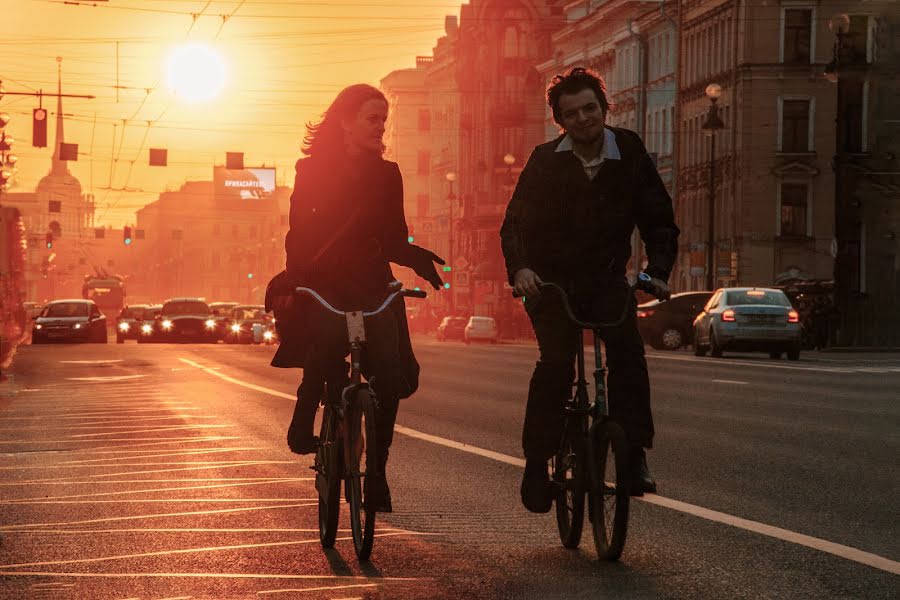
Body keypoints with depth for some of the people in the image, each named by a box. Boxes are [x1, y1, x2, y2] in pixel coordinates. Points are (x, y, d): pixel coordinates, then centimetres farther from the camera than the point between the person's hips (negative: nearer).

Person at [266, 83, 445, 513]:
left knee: (390, 375, -14)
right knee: (328, 338, -32)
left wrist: (416, 258, -12)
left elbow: (395, 237, 10)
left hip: (373, 286, 2)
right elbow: (300, 233, -3)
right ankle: (303, 423, -9)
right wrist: (293, 279, -18)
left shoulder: (387, 175, 11)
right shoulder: (313, 171, 3)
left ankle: (376, 470, 0)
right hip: (323, 282, -2)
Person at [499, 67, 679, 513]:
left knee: (628, 349, -25)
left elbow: (659, 220, -1)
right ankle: (537, 461, -11)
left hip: (606, 278, 1)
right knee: (556, 361, -23)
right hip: (551, 279, -1)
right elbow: (516, 223, -10)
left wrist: (658, 270, -17)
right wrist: (520, 268, -30)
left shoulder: (629, 154, -3)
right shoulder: (545, 161, -7)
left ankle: (635, 453, -18)